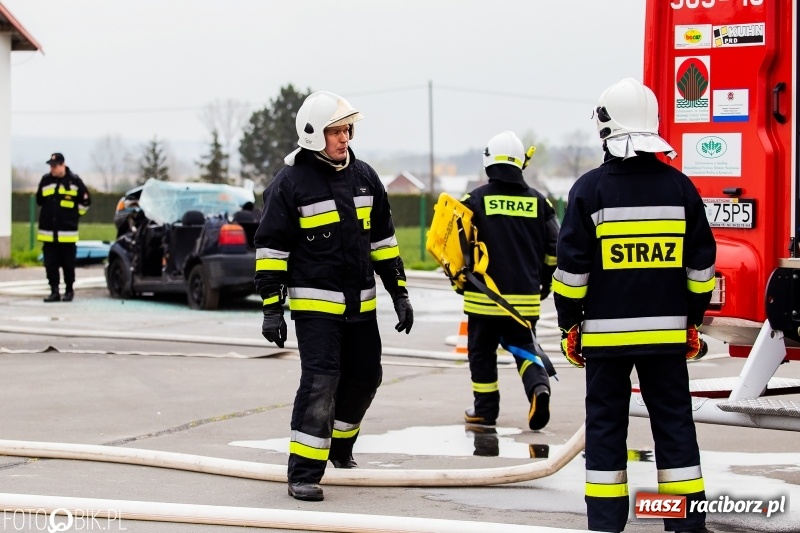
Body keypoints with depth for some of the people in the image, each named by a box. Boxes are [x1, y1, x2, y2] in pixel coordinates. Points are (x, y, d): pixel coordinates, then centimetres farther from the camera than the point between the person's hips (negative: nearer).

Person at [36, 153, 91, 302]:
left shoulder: (74, 180, -4)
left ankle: (69, 290, 15)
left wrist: (75, 215, 9)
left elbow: (85, 201, 6)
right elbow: (39, 200, 20)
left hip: (67, 231, -3)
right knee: (50, 264, 2)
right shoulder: (45, 180, 4)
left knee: (68, 264, 4)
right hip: (48, 231, 3)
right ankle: (54, 291, 7)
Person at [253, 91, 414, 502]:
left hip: (360, 304, 6)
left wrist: (399, 293, 12)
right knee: (320, 381, -14)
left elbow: (383, 239, 15)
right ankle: (304, 472, -9)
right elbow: (271, 247, -7)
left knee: (365, 376, 13)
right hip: (314, 303, -6)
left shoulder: (364, 177, 8)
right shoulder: (290, 183, -9)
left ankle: (340, 445, 39)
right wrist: (271, 308, -12)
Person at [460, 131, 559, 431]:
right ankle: (539, 386, -14)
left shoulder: (476, 200, -5)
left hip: (485, 296, -2)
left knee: (482, 351, 13)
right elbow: (554, 246, 5)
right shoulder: (537, 201, 4)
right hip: (526, 298, 2)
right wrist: (545, 280, 20)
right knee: (524, 347, 13)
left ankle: (484, 409, 17)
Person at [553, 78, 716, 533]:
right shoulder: (680, 187, 1)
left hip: (606, 331, -2)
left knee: (606, 424, 6)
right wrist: (693, 320, 16)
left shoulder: (591, 188, -8)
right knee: (674, 421, 8)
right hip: (667, 332, 2)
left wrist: (569, 325, 4)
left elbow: (572, 267, -7)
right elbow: (701, 263, 6)